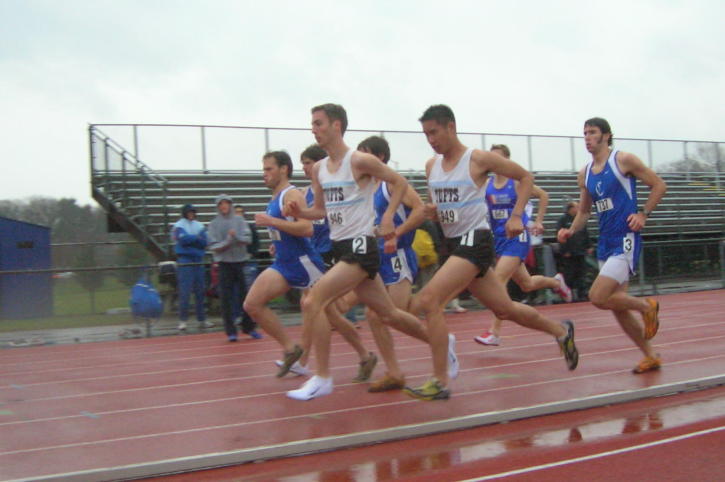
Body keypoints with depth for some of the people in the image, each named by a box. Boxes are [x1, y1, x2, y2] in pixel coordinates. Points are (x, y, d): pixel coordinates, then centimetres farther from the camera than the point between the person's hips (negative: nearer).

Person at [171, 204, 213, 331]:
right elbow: (183, 239, -17)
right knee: (185, 292, -9)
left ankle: (202, 320, 13)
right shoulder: (178, 226, 0)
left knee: (200, 292, 7)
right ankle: (183, 320, -5)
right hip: (185, 260, -5)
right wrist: (197, 238, -5)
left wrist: (190, 239, -12)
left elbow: (204, 243, 1)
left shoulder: (199, 226, 14)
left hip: (198, 261, 5)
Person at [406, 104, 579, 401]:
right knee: (505, 309, 16)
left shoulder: (478, 159, -8)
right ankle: (560, 331, 41)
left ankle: (440, 382, -15)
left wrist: (516, 216, -9)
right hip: (454, 243, 7)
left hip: (475, 241, -7)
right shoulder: (431, 166, 10)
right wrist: (431, 211, -4)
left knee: (429, 300, -21)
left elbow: (525, 177, 1)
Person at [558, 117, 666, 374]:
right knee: (617, 308, 9)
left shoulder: (623, 160, -7)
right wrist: (571, 230, 2)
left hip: (626, 240, -7)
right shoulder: (585, 174, 11)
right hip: (605, 243, 7)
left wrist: (644, 214, -12)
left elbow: (659, 185, -2)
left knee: (598, 297, -19)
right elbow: (584, 211, 20)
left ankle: (647, 306, 7)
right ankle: (651, 357, 24)